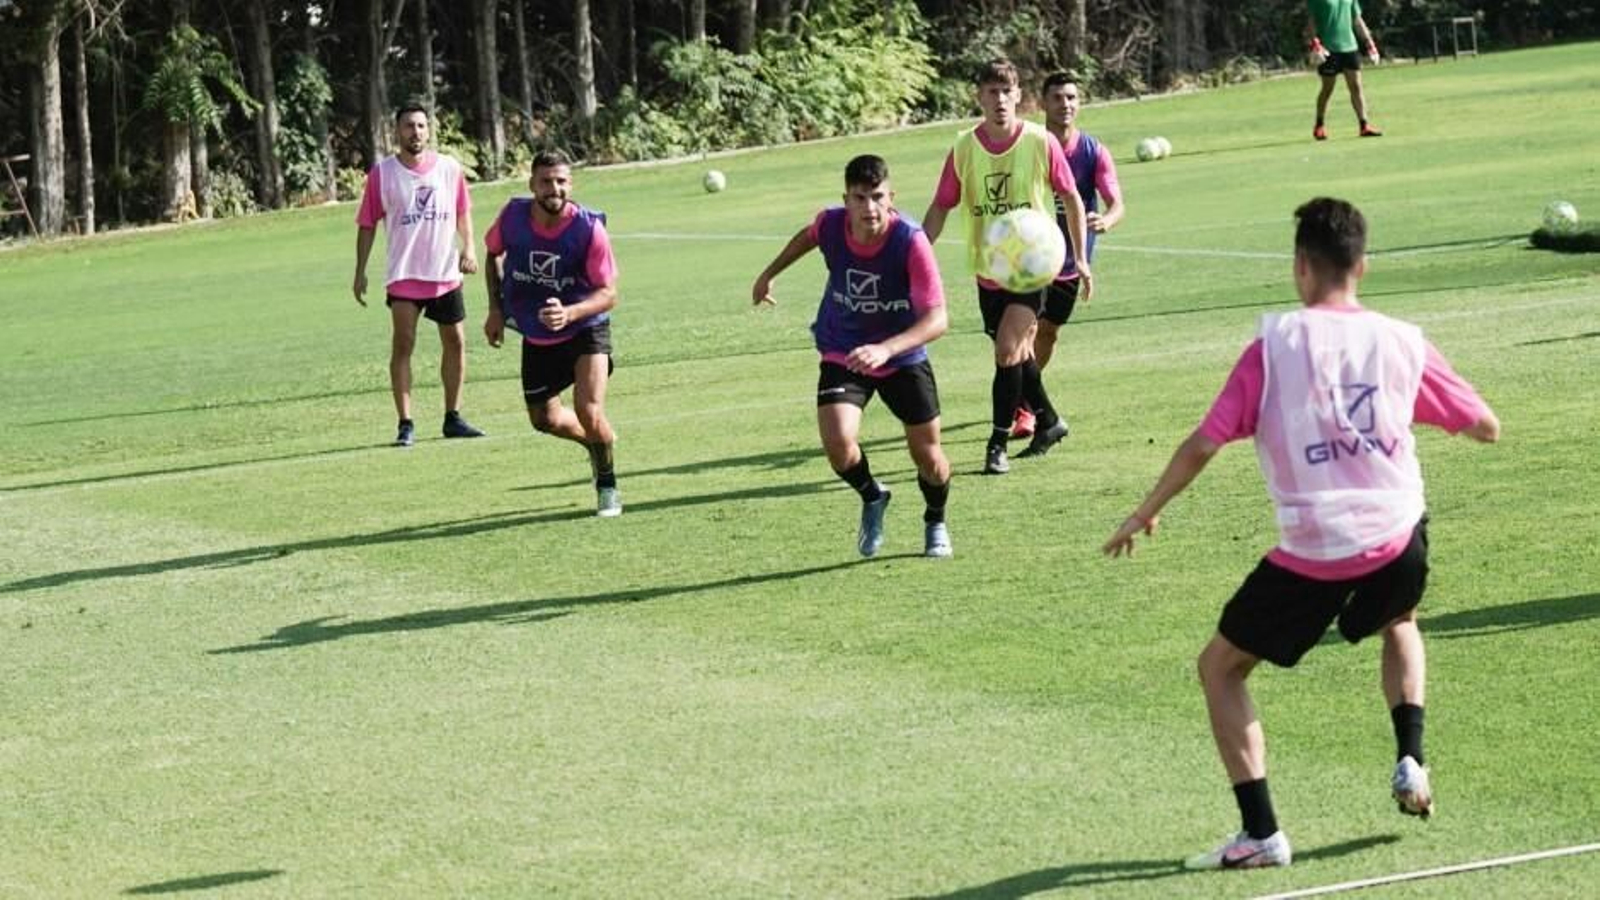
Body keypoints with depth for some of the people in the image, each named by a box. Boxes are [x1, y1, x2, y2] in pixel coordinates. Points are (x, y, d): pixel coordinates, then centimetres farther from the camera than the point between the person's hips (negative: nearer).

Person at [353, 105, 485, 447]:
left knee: (455, 342, 8)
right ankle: (405, 424, -8)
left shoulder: (449, 167, 3)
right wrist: (360, 272, -1)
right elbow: (367, 224, 1)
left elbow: (462, 212, 13)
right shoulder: (382, 173, -4)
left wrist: (468, 247, -3)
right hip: (403, 275, -3)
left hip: (446, 273, 3)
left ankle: (453, 418, 20)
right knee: (403, 344, -10)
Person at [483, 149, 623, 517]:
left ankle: (607, 485, 6)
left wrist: (569, 313, -39)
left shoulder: (589, 228, -24)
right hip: (536, 337, 4)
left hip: (585, 330, -4)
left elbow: (608, 294, -21)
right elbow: (493, 254, 9)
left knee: (589, 411, -20)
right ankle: (596, 442, 45)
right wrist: (496, 308, 3)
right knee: (545, 418, 12)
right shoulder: (513, 215, -14)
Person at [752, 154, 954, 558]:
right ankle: (872, 498, 15)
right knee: (838, 444, -21)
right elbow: (809, 236, 10)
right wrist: (769, 274, 21)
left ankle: (936, 524, 39)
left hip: (903, 358, -1)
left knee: (927, 455, 4)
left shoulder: (911, 242, -29)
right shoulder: (831, 224, -18)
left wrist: (884, 349, -48)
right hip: (842, 355, 1)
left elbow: (937, 318, -33)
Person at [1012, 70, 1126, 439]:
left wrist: (1106, 221, -40)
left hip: (1070, 260, 2)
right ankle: (1023, 411, -11)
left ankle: (1026, 399, 38)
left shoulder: (1093, 152, -10)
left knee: (1048, 333, 16)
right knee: (1026, 331, -17)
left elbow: (1117, 203, -18)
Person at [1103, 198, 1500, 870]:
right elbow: (1486, 428, 10)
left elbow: (1203, 445, -7)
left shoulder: (1275, 345, -7)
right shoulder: (1401, 342, 1)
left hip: (1312, 556, -3)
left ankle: (1261, 834, 5)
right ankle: (1410, 762, 19)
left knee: (1220, 667, 15)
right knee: (1399, 623, 38)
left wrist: (1146, 512, 8)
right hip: (1397, 540, 4)